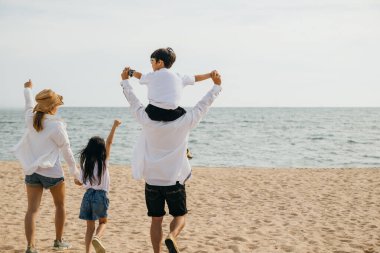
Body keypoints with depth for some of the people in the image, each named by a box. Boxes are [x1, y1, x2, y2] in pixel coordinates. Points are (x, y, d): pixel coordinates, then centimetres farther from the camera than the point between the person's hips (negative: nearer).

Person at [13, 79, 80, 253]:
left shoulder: (31, 119, 0)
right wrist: (74, 170, 6)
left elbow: (29, 105, 24)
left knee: (32, 209, -1)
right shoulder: (56, 126, -15)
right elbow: (66, 150, -7)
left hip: (31, 170, 4)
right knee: (60, 205, 18)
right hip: (52, 172, -4)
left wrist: (28, 89, 44)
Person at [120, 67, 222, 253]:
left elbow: (134, 102, 7)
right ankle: (172, 237, -18)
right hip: (174, 180, -2)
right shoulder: (183, 123, -10)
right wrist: (217, 86, 13)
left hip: (152, 180, 2)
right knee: (179, 216, 11)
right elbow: (203, 105, 1)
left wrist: (125, 80, 21)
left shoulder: (148, 122, -7)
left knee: (156, 220, 10)